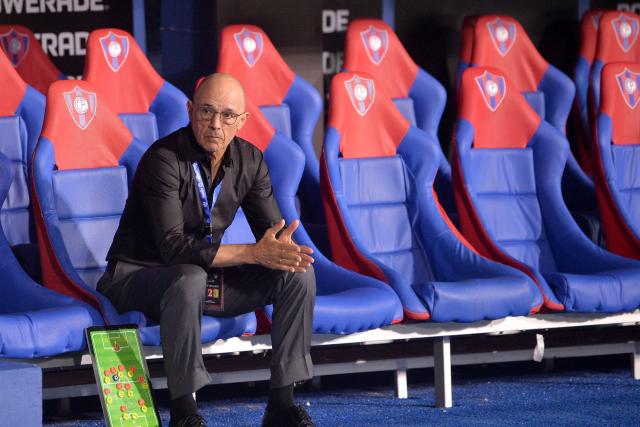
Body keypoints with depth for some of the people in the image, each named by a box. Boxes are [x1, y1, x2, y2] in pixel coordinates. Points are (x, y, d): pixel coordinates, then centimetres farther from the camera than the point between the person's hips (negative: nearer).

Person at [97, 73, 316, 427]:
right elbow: (174, 248, -30)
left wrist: (284, 249, -26)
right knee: (189, 278, -41)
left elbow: (273, 232, 1)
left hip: (206, 273, 7)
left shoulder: (249, 161, -1)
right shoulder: (164, 159, -23)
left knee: (299, 274, -11)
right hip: (137, 277, -6)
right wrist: (254, 253, -33)